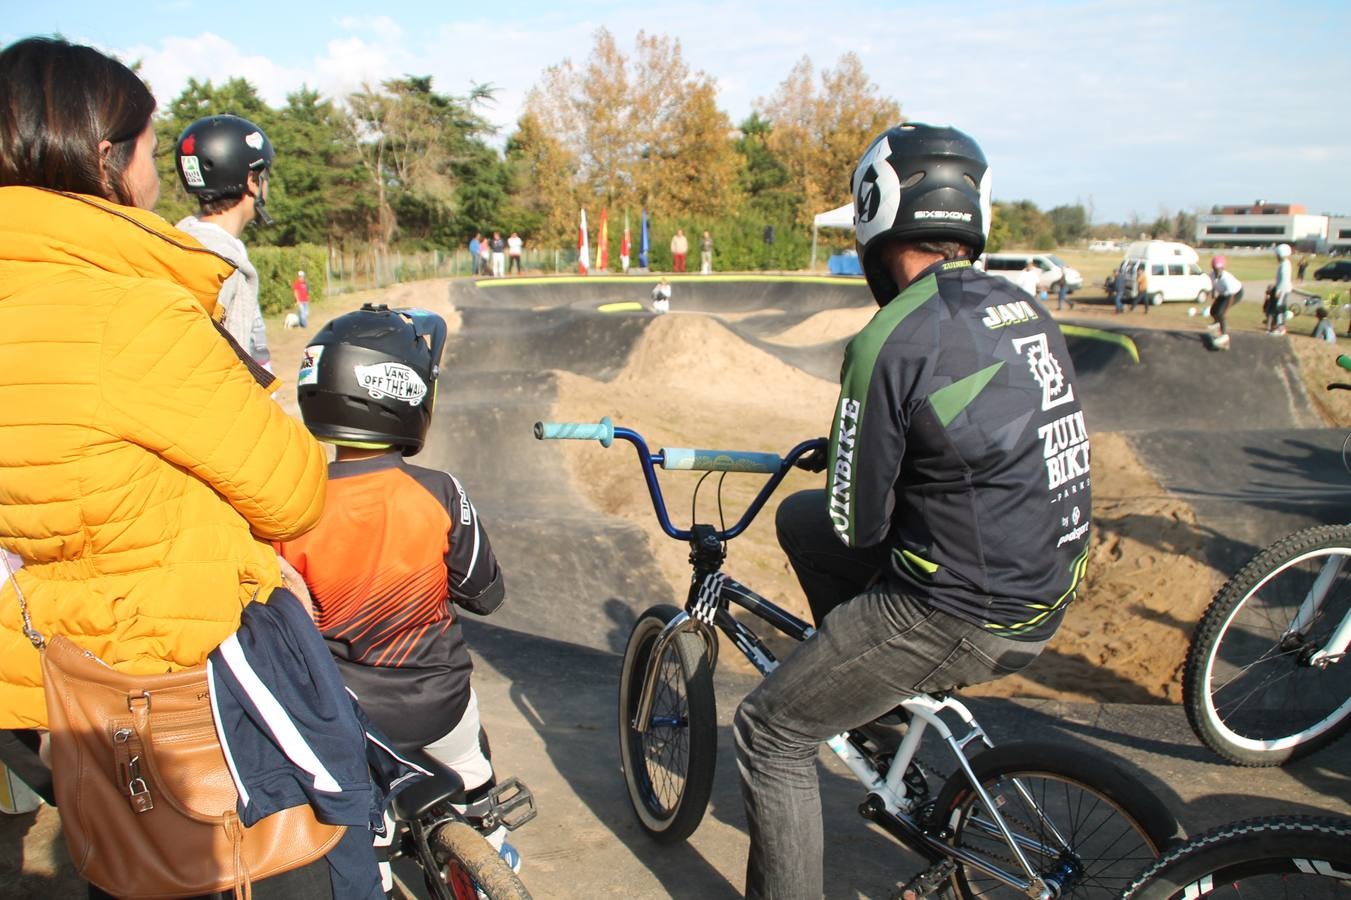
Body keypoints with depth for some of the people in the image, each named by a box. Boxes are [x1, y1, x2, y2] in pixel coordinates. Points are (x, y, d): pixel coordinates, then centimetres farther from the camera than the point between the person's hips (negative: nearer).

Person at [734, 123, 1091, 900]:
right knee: (800, 517, 19)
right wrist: (860, 452, 23)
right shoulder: (1026, 309, 5)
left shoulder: (894, 339, -20)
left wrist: (849, 462, 9)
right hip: (1048, 594, 8)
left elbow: (858, 523, -13)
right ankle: (877, 690, 31)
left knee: (771, 733, 7)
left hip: (963, 615, -8)